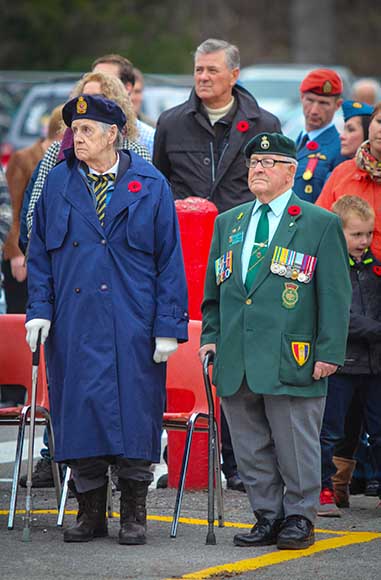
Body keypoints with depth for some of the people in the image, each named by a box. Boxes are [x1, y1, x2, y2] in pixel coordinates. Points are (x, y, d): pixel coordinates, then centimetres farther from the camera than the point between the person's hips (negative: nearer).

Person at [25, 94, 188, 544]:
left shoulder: (151, 186, 2)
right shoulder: (58, 183, 8)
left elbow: (169, 259, 2)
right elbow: (39, 251, 13)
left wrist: (168, 325, -4)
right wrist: (40, 308, 1)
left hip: (133, 325, -2)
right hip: (74, 325, 2)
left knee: (133, 413, -2)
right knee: (78, 411, 3)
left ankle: (133, 514, 10)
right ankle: (90, 511, 14)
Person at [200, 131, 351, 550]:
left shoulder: (321, 225, 2)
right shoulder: (227, 224, 16)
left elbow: (335, 295, -1)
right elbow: (213, 289, 22)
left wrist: (329, 352, -7)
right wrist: (210, 336, 10)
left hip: (290, 359, -5)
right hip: (236, 363, 5)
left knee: (295, 448, 0)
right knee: (251, 450, 8)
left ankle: (299, 518, 11)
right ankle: (268, 516, 18)